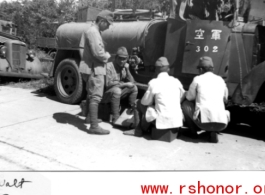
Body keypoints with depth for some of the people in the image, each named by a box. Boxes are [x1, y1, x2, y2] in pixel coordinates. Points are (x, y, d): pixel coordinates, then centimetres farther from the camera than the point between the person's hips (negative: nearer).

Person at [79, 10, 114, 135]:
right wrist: (107, 56, -7)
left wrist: (104, 56, 3)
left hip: (92, 68, 11)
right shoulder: (93, 32, -16)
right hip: (94, 69, -11)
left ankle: (90, 116, 39)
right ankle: (94, 127, -9)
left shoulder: (94, 31, 16)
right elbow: (98, 53, -25)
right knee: (96, 97, -11)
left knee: (91, 94, 22)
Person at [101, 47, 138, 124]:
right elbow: (108, 84, -28)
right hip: (105, 94, -7)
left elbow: (132, 82, -1)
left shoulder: (124, 67, 3)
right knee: (116, 90, -37)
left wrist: (127, 70, -14)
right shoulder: (109, 66, -19)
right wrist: (125, 84, -23)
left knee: (134, 88, -3)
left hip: (116, 93, 7)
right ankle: (115, 118, -32)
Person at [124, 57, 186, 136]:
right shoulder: (176, 81, 3)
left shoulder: (154, 82, -9)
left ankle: (138, 130, 17)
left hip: (162, 121, -5)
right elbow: (182, 98, 14)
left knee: (139, 104, 14)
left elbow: (145, 102, -1)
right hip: (177, 120, 5)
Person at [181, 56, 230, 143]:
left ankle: (194, 131, 21)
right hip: (222, 124, 4)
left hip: (204, 121, -3)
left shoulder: (198, 79, 3)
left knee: (186, 105, 20)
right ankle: (213, 132, 13)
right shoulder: (220, 80, 15)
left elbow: (189, 97, 15)